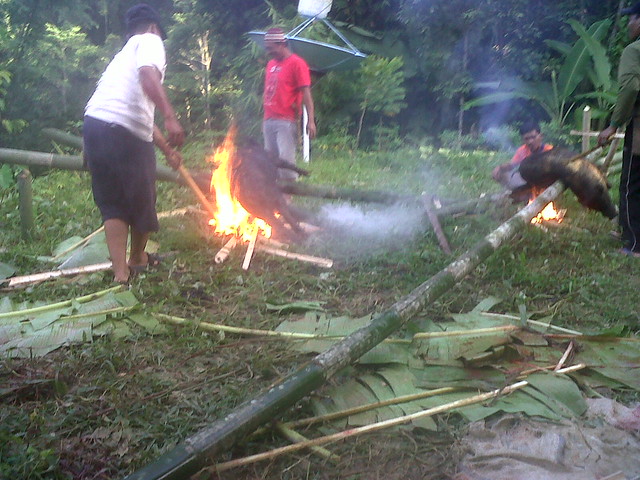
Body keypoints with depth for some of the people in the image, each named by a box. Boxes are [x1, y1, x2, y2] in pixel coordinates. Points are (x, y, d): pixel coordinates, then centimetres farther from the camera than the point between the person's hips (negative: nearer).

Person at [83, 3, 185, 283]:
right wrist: (170, 117, -27)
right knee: (142, 200, 12)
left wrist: (167, 148, 45)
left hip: (94, 125, 8)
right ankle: (137, 259, 31)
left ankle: (120, 272, 8)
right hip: (122, 132, -8)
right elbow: (149, 77, -17)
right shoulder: (150, 41, 8)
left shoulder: (124, 54, 33)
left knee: (112, 205, 13)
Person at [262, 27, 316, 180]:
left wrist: (311, 120, -17)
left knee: (286, 160, -11)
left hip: (286, 122, -7)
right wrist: (264, 118, 18)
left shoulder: (297, 63, -5)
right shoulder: (270, 64, 18)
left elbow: (306, 93, -10)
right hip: (269, 121, 8)